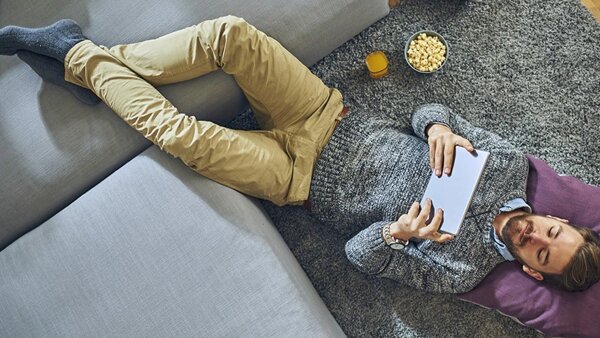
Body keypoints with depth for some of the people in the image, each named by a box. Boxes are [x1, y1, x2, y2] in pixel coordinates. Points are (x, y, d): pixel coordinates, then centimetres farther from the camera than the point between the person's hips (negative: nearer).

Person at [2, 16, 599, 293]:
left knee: (181, 134, -25)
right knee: (230, 33, -20)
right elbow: (428, 109, 5)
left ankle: (79, 60, 5)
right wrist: (440, 128, -18)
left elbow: (361, 256, -9)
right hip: (333, 119, 5)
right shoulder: (510, 162, 3)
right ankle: (100, 57, 3)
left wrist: (398, 233, -30)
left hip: (301, 177, -4)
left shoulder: (462, 268, -9)